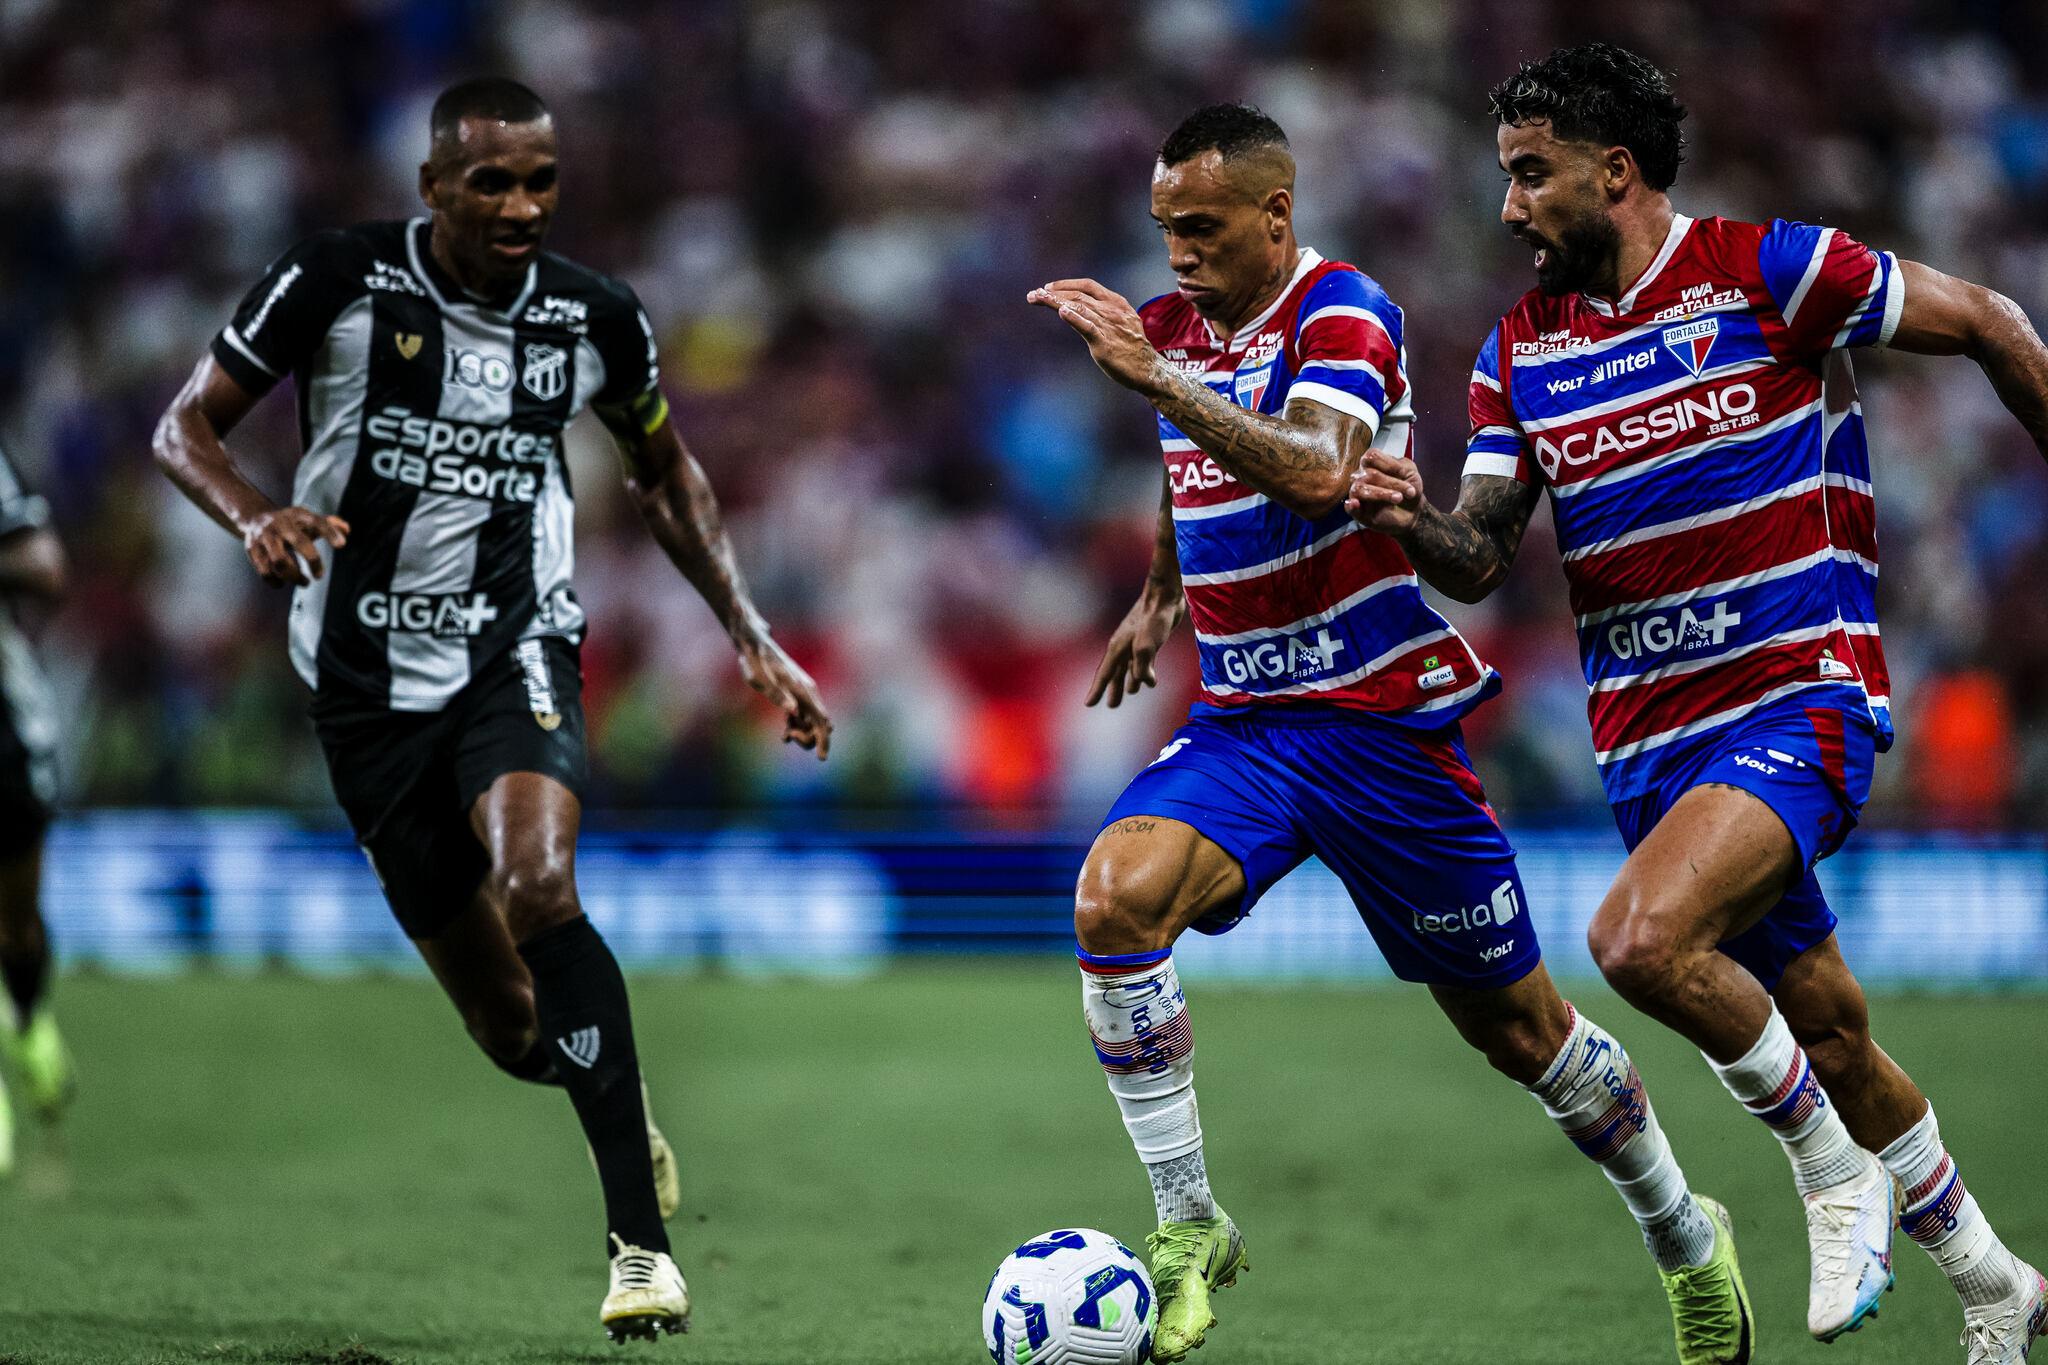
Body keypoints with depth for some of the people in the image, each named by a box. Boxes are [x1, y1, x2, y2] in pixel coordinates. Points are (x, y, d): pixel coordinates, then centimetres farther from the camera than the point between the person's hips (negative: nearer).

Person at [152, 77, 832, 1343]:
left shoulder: (595, 316, -2)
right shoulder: (338, 281, -9)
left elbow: (666, 470, 16)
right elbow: (188, 425, -2)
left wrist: (752, 636, 9)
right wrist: (256, 514, -23)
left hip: (517, 649, 0)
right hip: (369, 677, 1)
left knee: (536, 885, -32)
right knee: (510, 1027, 2)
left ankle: (642, 1242, -29)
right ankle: (632, 1129, 39)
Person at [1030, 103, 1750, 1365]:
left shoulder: (1343, 318, -15)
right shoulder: (1179, 326, 7)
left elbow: (1315, 472, -36)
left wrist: (1158, 373, -39)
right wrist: (1160, 598, 25)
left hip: (1381, 721, -5)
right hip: (1240, 724, 5)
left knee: (1513, 1022, 5)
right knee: (1115, 898, -24)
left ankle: (1685, 1234, 30)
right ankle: (1188, 1228, -16)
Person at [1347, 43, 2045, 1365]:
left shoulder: (1768, 269, -9)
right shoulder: (1522, 349, 7)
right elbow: (1484, 558, 3)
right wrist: (1416, 524, -19)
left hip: (1802, 697, -6)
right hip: (1649, 738, 6)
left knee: (1643, 936, -29)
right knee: (1828, 1031, 12)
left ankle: (1836, 1171, -7)